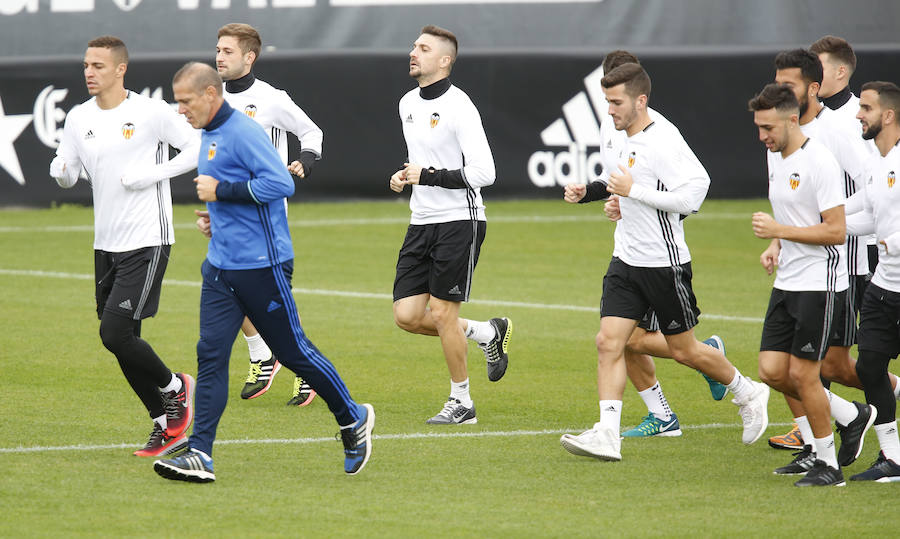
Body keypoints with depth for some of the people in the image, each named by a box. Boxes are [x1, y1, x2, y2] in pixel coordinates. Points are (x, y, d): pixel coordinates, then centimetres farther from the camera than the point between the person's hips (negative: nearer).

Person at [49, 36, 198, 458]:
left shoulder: (150, 113, -9)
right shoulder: (79, 118, 7)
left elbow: (197, 148, -5)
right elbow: (66, 176, 12)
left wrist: (150, 174, -15)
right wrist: (61, 170, -13)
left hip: (148, 242, -6)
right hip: (106, 245, 6)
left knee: (116, 333, -15)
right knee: (122, 343, 6)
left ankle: (175, 387, 10)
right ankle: (167, 424, 19)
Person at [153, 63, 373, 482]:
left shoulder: (243, 132, -16)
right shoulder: (209, 136, 14)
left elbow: (281, 183, -25)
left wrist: (221, 191, -21)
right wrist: (217, 215, 12)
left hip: (261, 264, -8)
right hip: (221, 266, 9)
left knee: (292, 350, 3)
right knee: (210, 354, -3)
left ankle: (353, 419, 23)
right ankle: (199, 455, -8)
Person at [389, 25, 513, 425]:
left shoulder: (458, 107, -14)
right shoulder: (408, 104, 11)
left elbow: (483, 173, -20)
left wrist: (428, 176, -19)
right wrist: (404, 175, 7)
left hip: (459, 220, -8)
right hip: (421, 222, 8)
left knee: (442, 313, -7)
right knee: (407, 315, 0)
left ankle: (461, 403, 8)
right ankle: (487, 334, 22)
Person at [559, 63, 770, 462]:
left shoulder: (663, 142, -18)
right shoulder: (629, 141, 10)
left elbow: (690, 197, -25)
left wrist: (633, 190, -22)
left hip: (665, 264, -8)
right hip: (626, 262, 8)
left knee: (683, 350, 5)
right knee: (608, 341, -7)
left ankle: (748, 394, 28)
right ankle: (607, 435, -10)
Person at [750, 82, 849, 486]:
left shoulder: (820, 161, -17)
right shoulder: (775, 155, 11)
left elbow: (836, 230, -19)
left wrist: (779, 230, -20)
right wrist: (774, 246, 7)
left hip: (820, 283, -8)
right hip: (787, 282, 8)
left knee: (803, 374, -7)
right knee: (772, 371, 2)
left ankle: (828, 464, 5)